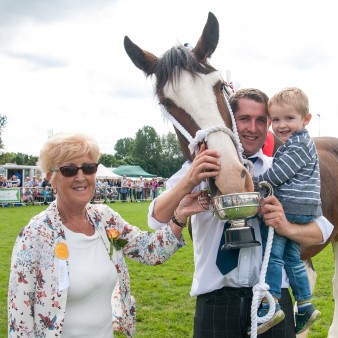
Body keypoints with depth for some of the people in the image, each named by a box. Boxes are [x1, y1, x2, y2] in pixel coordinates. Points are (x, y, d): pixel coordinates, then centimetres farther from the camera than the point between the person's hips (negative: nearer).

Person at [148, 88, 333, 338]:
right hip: (216, 299, -1)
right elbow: (157, 220, -12)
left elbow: (322, 230, 4)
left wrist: (288, 228, -17)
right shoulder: (201, 167, -3)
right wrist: (189, 182, -29)